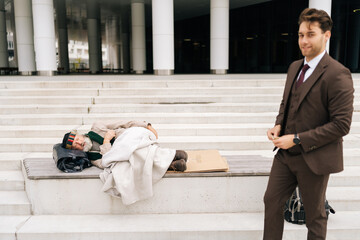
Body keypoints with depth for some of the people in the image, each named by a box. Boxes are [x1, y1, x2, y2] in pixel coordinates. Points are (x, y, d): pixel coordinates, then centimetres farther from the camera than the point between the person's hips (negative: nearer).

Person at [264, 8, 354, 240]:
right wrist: (279, 126, -1)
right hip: (286, 154, 7)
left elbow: (341, 125, -20)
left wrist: (297, 139, -20)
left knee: (315, 216, 14)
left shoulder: (338, 75, -18)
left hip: (314, 159, -7)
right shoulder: (295, 67, 7)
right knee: (272, 202, 15)